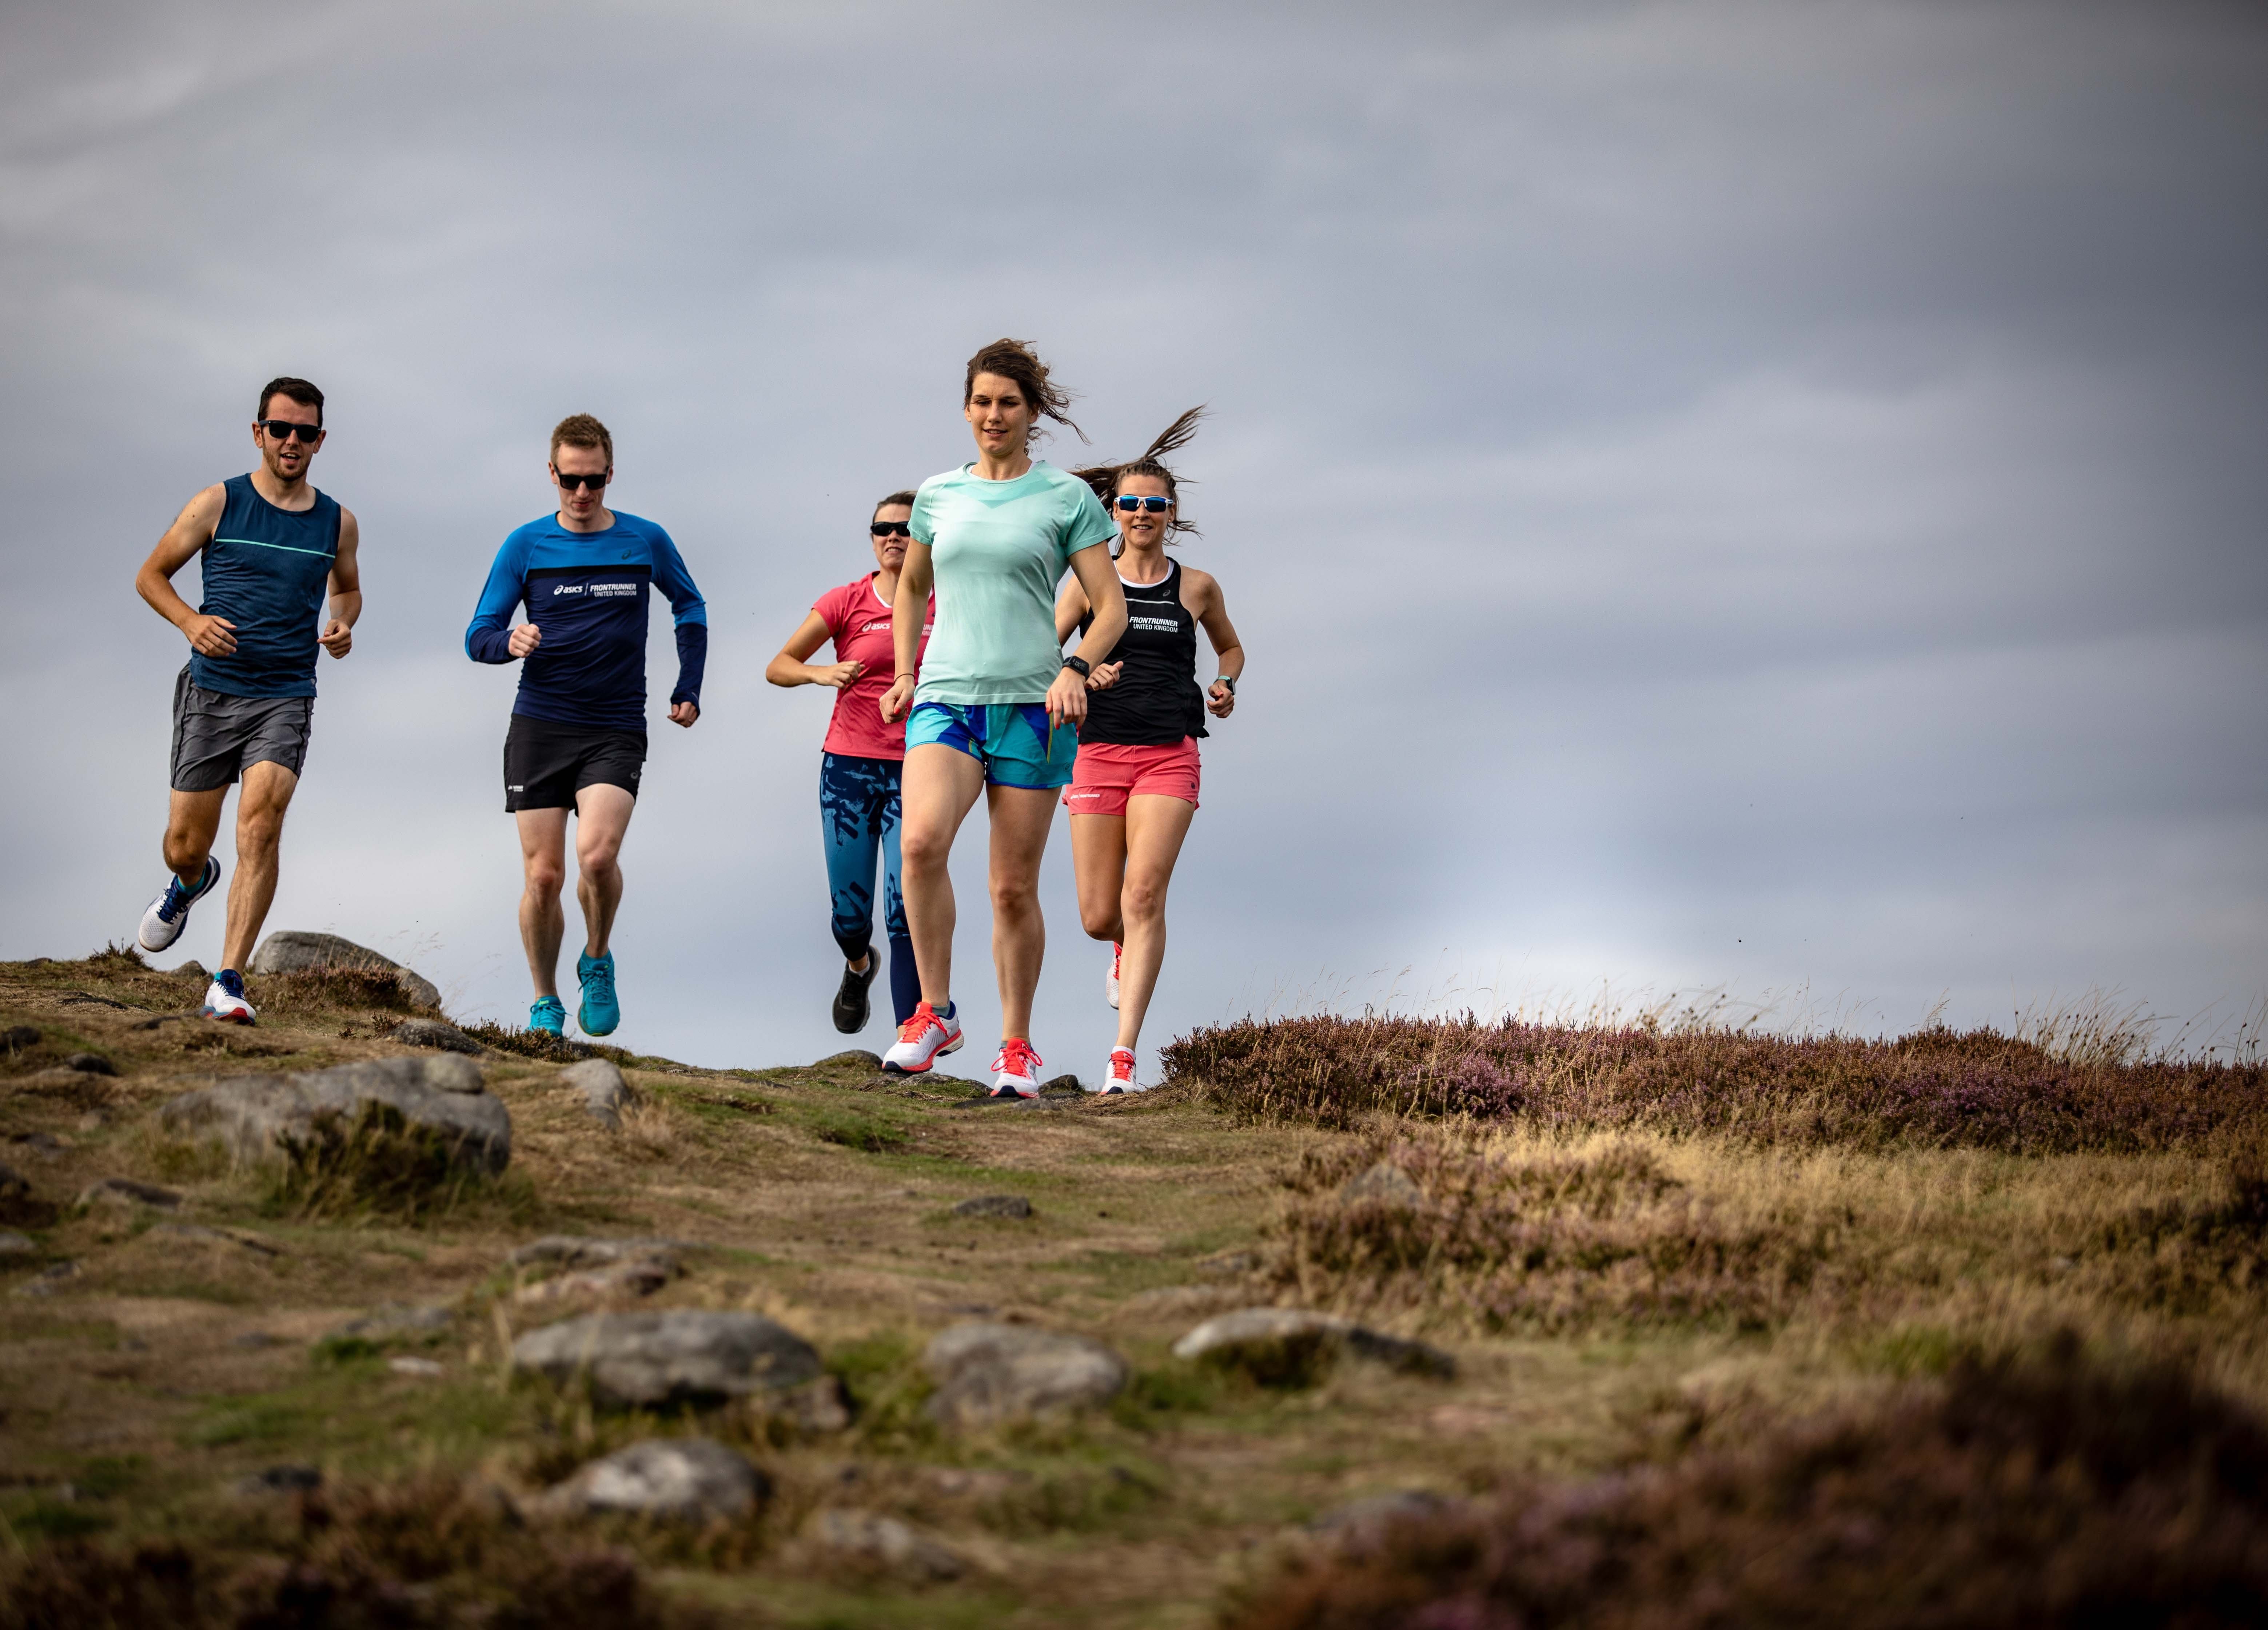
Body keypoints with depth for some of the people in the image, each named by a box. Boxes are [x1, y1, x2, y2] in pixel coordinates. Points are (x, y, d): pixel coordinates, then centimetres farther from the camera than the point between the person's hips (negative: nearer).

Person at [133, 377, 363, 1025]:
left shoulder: (337, 523, 7)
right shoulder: (219, 504, 0)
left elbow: (347, 587, 27)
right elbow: (151, 575, 7)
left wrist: (343, 625, 4)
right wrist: (191, 622, -11)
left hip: (286, 698, 0)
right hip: (211, 693, 0)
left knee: (260, 827, -21)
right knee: (185, 847, 6)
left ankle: (228, 984, -19)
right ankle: (190, 885, 46)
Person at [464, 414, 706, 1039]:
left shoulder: (646, 542, 4)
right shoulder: (525, 546, 3)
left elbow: (691, 608, 23)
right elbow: (478, 638, 3)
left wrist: (688, 691, 16)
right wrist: (510, 642, -21)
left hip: (616, 731, -1)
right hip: (538, 728, 1)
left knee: (597, 853, -22)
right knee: (543, 876, -2)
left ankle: (597, 963, 5)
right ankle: (545, 1003, 16)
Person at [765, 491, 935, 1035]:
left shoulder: (945, 606, 3)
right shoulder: (847, 602, 1)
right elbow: (778, 667, 0)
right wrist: (821, 673, -20)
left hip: (914, 773, -1)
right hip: (849, 769, 1)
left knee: (906, 913, -14)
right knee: (850, 916, 5)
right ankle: (858, 968, 42)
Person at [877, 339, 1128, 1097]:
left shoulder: (1068, 497, 3)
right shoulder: (937, 495, 11)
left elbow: (1110, 607, 2)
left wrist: (1075, 668, -16)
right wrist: (903, 673, 18)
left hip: (1032, 706, -1)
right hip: (946, 697, 1)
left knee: (1015, 887, 1)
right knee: (922, 840, -26)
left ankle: (1016, 1047, 15)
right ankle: (935, 1012, -13)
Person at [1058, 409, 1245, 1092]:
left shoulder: (1196, 587, 8)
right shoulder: (1090, 583, 6)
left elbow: (1231, 647, 26)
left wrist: (1225, 686, 5)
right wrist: (1083, 675, -17)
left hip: (1170, 756, -1)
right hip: (1100, 753, 1)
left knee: (1144, 895, -18)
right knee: (1099, 919, 2)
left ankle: (1124, 1056, -21)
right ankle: (1126, 948, 42)